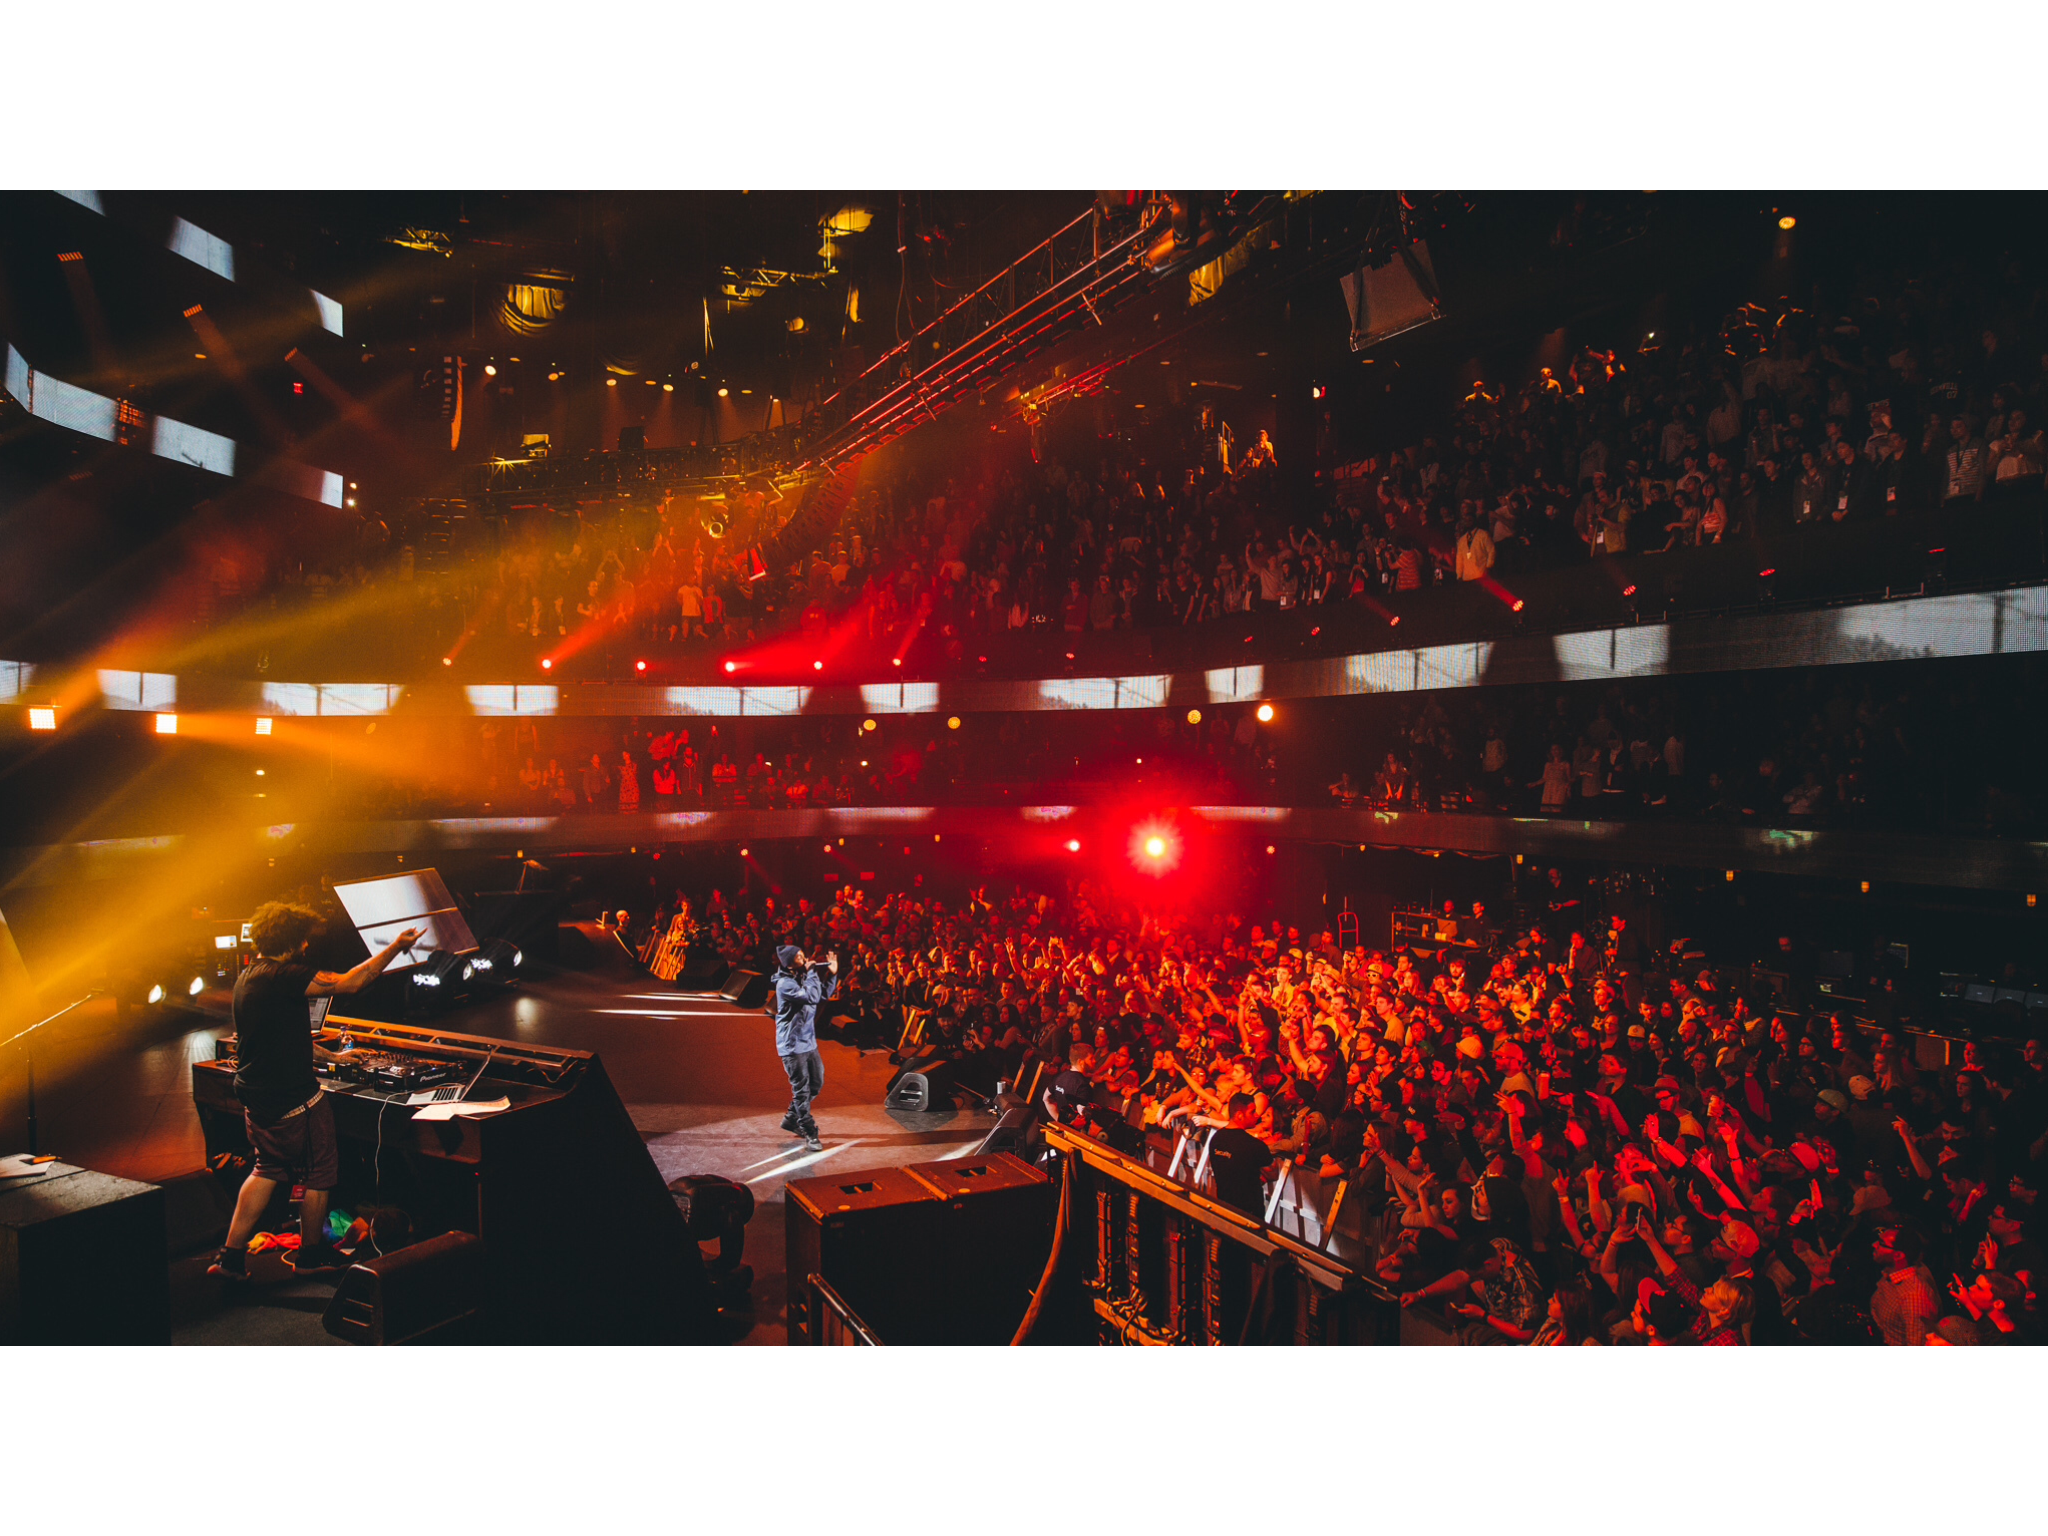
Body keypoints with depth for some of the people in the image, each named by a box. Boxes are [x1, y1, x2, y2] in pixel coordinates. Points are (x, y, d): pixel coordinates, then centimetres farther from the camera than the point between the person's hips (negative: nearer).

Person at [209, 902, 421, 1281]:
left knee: (269, 1168, 25)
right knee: (319, 1173, 10)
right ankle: (311, 1255, 25)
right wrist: (396, 947, -23)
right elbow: (349, 982, -27)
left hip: (257, 1096, 9)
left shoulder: (248, 977, 9)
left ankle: (231, 1256, 24)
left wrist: (332, 1056, 22)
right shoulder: (282, 976, -24)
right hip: (293, 1100, -9)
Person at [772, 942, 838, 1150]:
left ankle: (792, 1118, 33)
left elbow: (825, 995, 13)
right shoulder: (785, 983, -20)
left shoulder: (803, 977, 6)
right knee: (802, 1090, -3)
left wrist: (833, 974, 3)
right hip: (792, 1045, -9)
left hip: (808, 1042, 9)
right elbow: (812, 996, -31)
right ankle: (809, 1134, 4)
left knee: (816, 1084, 17)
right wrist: (811, 972, -20)